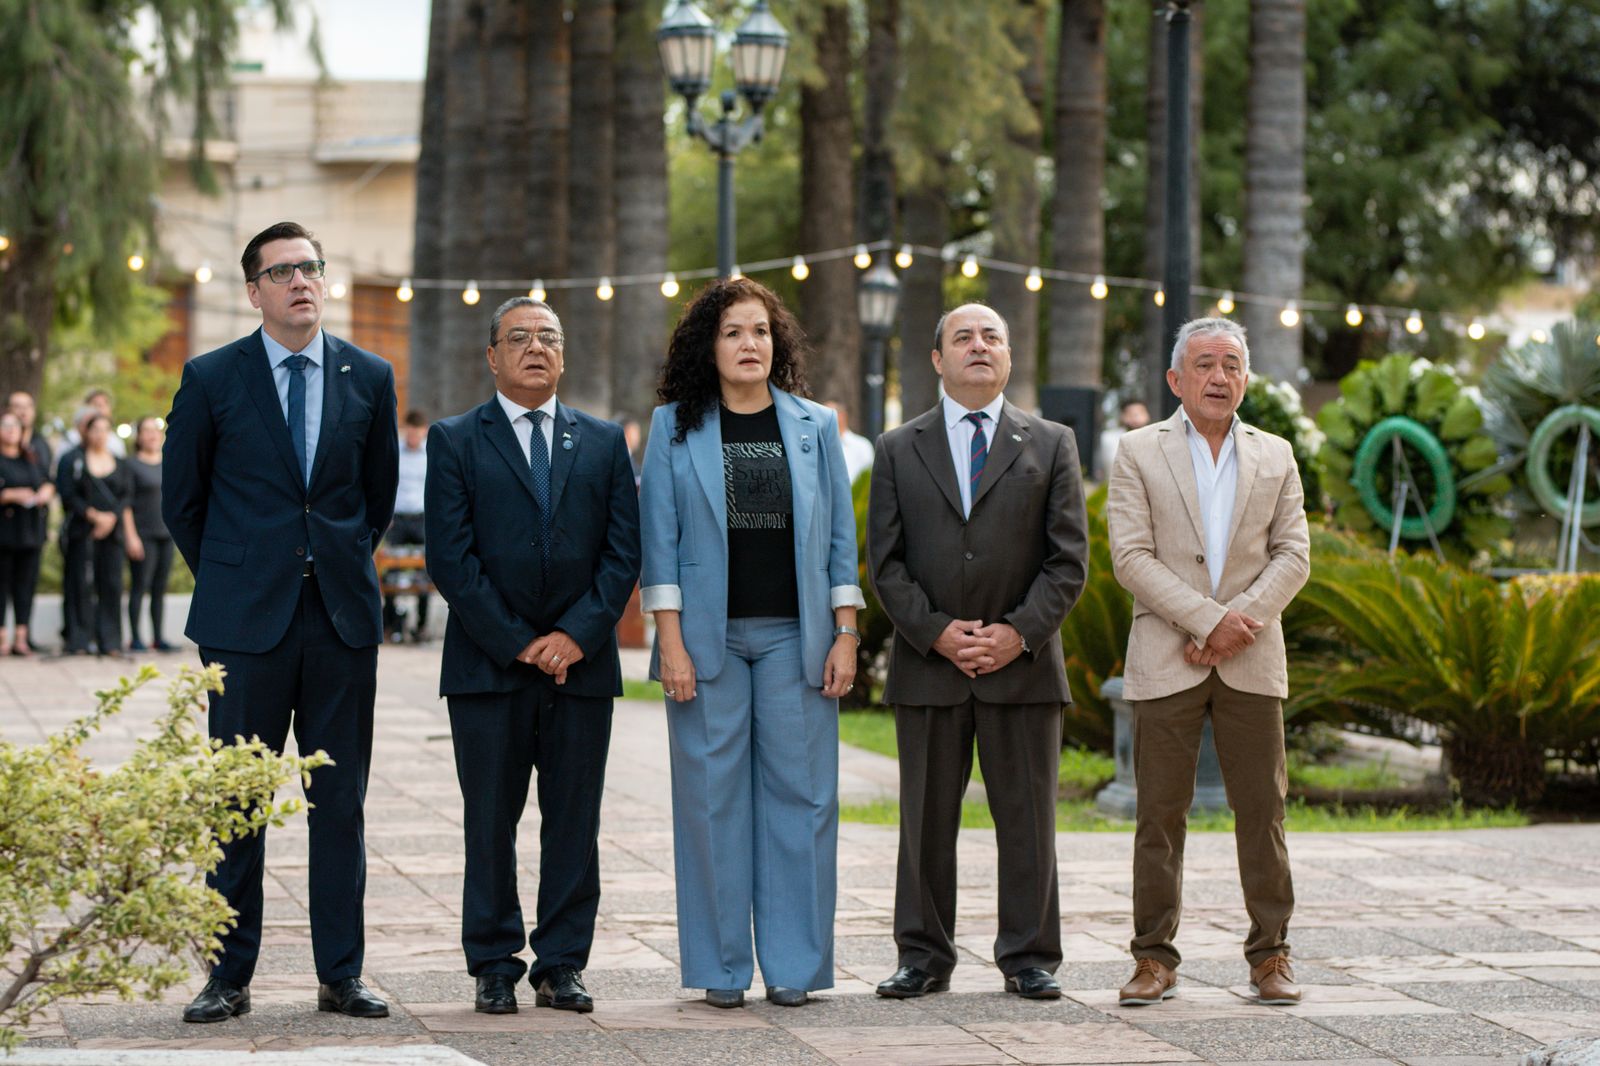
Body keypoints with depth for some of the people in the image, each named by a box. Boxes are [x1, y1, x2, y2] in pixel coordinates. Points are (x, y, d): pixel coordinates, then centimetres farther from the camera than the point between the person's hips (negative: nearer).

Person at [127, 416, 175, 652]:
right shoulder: (132, 464, -4)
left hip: (166, 533, 6)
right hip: (143, 534, -5)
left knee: (160, 588, 7)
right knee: (139, 586, -5)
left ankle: (158, 637, 11)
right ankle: (134, 638, -1)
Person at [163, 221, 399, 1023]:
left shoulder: (369, 378, 6)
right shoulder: (211, 379, 0)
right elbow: (181, 497, 8)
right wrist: (227, 579, 9)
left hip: (343, 617, 2)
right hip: (246, 622, -2)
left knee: (341, 800, 5)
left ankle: (341, 975, 12)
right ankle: (229, 977, 9)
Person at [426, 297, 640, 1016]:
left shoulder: (604, 442, 12)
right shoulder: (455, 441, 3)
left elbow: (624, 551, 5)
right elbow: (450, 558, -4)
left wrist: (577, 634, -8)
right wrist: (517, 642, -10)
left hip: (582, 661, 2)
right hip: (488, 663, -2)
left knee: (575, 823, 4)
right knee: (490, 822, 2)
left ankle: (562, 966, 10)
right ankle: (495, 968, 10)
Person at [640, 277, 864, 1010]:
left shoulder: (815, 426, 8)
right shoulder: (674, 426, 4)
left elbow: (840, 537, 8)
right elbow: (659, 539, 0)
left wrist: (846, 635, 1)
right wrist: (670, 642, -7)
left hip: (795, 636, 1)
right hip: (708, 636, -1)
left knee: (798, 791, 0)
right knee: (713, 797, 1)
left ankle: (793, 964, 7)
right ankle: (721, 967, 8)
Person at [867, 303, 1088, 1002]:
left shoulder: (1051, 445, 7)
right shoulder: (899, 450, 8)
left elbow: (1069, 558, 1)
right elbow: (885, 562, 3)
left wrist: (1019, 632, -11)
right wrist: (936, 632, -10)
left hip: (1024, 664, 0)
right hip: (927, 664, 0)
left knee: (1026, 819, 3)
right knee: (927, 819, 5)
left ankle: (1029, 958, 10)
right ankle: (924, 958, 12)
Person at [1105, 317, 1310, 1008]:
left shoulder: (1275, 457, 12)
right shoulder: (1139, 453, 4)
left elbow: (1293, 555, 5)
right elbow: (1132, 557, -5)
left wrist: (1238, 622, -10)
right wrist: (1208, 620, -14)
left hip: (1251, 663, 2)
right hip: (1166, 660, -2)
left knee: (1262, 810, 1)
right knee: (1160, 813, -1)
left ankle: (1270, 956, 8)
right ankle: (1155, 958, 6)